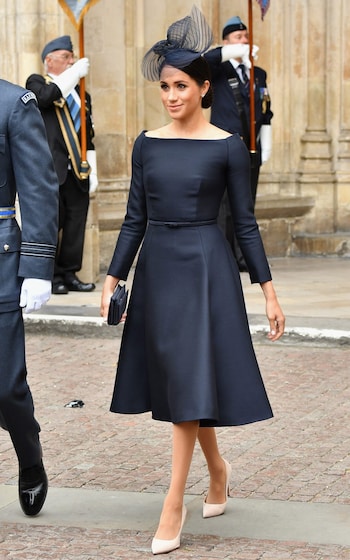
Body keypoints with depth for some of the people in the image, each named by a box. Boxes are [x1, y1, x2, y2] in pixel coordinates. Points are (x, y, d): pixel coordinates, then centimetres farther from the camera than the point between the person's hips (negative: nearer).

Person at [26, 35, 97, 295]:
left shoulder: (81, 95, 20)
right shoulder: (37, 83, 5)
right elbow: (47, 96, -21)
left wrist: (92, 171, 12)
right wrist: (75, 73, -18)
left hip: (78, 172, 5)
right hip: (51, 170, -5)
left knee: (76, 224, 4)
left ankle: (70, 274, 12)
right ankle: (51, 276, 5)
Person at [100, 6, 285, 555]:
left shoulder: (227, 146, -4)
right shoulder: (147, 144, 5)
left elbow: (245, 221, -2)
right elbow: (135, 217, 8)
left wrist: (269, 292, -3)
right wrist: (112, 279, 2)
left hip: (205, 267, -4)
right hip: (157, 265, 4)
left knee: (190, 381, -8)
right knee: (179, 381, 12)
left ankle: (174, 505, -4)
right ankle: (218, 470, 35)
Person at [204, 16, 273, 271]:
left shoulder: (259, 74, 16)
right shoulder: (218, 72, 2)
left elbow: (266, 114, 17)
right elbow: (204, 60, -21)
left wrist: (266, 145, 8)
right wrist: (239, 51, -27)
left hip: (251, 149, 5)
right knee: (225, 207, -8)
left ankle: (242, 257, 11)